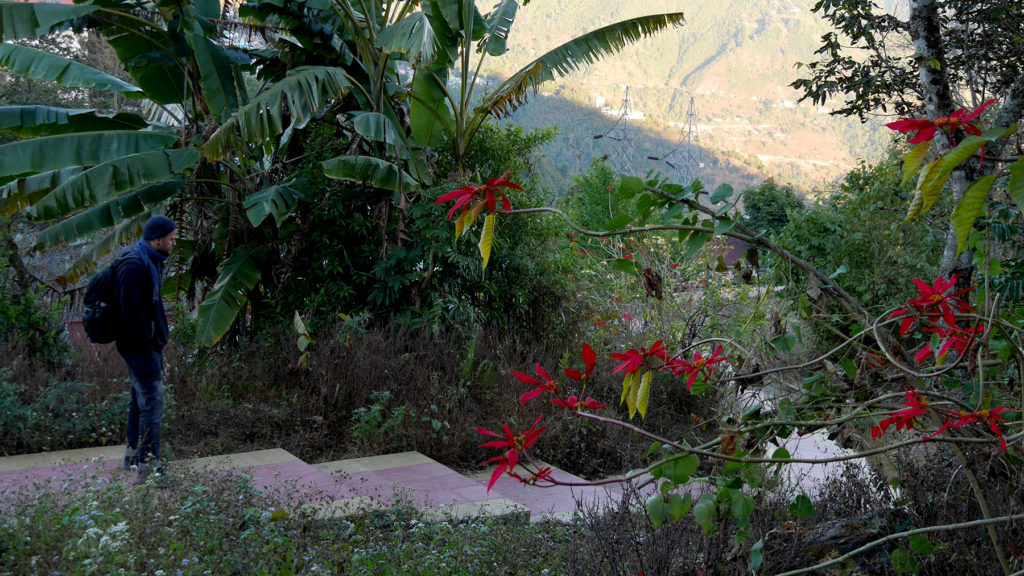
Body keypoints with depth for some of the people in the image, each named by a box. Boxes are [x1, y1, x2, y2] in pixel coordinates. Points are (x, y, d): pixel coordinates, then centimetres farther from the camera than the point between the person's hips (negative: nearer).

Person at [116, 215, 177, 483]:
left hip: (150, 344, 11)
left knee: (141, 400, 19)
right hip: (140, 347, -11)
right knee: (152, 403, -8)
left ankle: (133, 455, 31)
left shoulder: (151, 262, 12)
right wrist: (145, 345, -21)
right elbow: (130, 312, -24)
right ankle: (148, 466, -2)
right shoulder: (134, 267, -22)